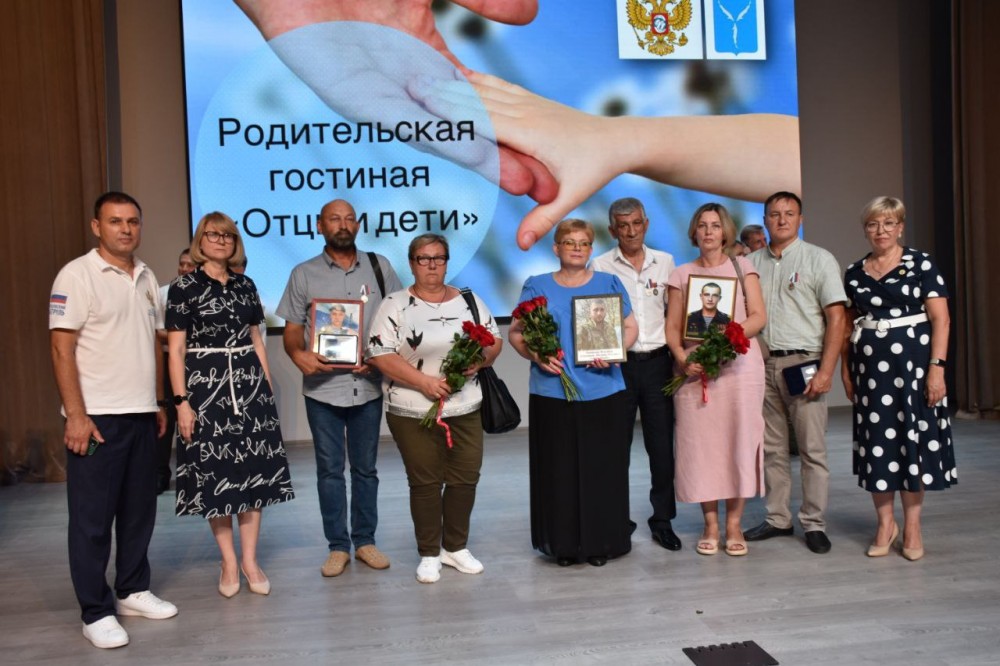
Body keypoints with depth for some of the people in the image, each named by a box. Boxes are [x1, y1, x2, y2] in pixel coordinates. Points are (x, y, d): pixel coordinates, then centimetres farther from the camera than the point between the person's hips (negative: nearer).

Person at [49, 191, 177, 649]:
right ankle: (96, 612, 11)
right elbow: (62, 349, -12)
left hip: (141, 414, 7)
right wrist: (76, 414, -16)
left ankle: (133, 591, 28)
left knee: (139, 510, 14)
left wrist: (159, 402, 15)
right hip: (97, 417, -6)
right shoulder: (77, 275, -8)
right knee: (93, 518, 2)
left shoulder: (146, 277, 12)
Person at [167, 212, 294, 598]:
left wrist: (268, 386, 10)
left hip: (249, 383, 4)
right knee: (214, 472, 2)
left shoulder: (246, 286, 12)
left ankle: (250, 560, 13)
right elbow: (175, 350, -4)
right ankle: (229, 562, 15)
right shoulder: (184, 287, -1)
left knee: (254, 469, 3)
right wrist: (181, 401, -11)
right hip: (205, 385, -4)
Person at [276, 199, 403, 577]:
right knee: (330, 470, 7)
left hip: (368, 386, 1)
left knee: (365, 468, 11)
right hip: (323, 387, -1)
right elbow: (292, 329, 2)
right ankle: (337, 546, 18)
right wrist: (298, 354, -20)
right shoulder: (304, 274, 3)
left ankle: (365, 541, 24)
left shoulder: (379, 267, 6)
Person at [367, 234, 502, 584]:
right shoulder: (395, 304, -4)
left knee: (466, 477, 7)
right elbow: (379, 354, -12)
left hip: (465, 408, 4)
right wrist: (424, 381, -19)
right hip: (413, 411, -3)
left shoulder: (468, 300, 8)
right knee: (425, 482, 5)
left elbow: (494, 340, 10)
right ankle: (429, 555, 21)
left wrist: (480, 360, -12)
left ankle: (456, 547, 27)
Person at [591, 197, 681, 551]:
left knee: (662, 443, 5)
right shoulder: (600, 266, 2)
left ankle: (662, 519, 18)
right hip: (618, 363, -2)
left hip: (657, 361, 2)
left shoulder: (665, 262, 10)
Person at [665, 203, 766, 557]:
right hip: (695, 368, 1)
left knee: (739, 440, -2)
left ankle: (734, 524, 8)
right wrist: (683, 358, -11)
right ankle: (710, 524, 10)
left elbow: (758, 317, 0)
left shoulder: (742, 267, 10)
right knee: (699, 443, -1)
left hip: (739, 365, -1)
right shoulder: (681, 274, 12)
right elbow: (672, 327, 7)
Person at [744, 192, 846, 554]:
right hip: (763, 363, 4)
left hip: (803, 363, -4)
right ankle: (777, 518, 20)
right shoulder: (752, 263, 12)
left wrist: (825, 372, -12)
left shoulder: (818, 259, 0)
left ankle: (814, 524, 10)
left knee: (812, 449, 0)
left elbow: (836, 318, -5)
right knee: (772, 448, 10)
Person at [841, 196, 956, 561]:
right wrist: (845, 368, 8)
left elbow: (940, 319, -6)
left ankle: (912, 526, 17)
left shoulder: (921, 263, -2)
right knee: (876, 442, 6)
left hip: (911, 362, -3)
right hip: (869, 366, 3)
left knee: (913, 439, 3)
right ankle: (885, 523, 19)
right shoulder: (854, 273, 10)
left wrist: (937, 366, -14)